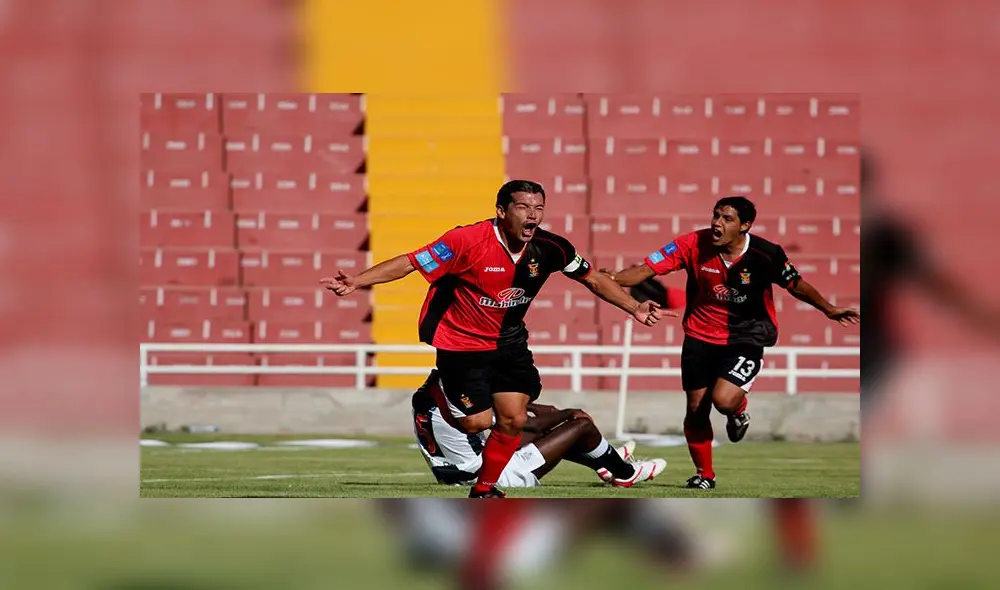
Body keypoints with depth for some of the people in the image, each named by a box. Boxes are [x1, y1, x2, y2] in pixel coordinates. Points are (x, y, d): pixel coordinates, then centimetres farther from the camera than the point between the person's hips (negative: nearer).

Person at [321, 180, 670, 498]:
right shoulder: (468, 241, -25)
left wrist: (635, 308, 1)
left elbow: (593, 279, 5)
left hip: (508, 341, 5)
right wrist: (355, 283, -32)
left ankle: (484, 490, 17)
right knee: (478, 422, -11)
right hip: (462, 344, -5)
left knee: (513, 419, -3)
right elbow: (410, 263, -24)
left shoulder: (549, 248, -11)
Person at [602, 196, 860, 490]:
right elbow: (647, 269, -16)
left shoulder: (765, 254, -15)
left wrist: (829, 309, -1)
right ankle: (704, 475, 26)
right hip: (701, 336, 2)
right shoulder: (694, 244, -14)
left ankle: (739, 409, 16)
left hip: (746, 338, -2)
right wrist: (611, 278, -31)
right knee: (696, 408, 4)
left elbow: (795, 284, 3)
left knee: (723, 399, -24)